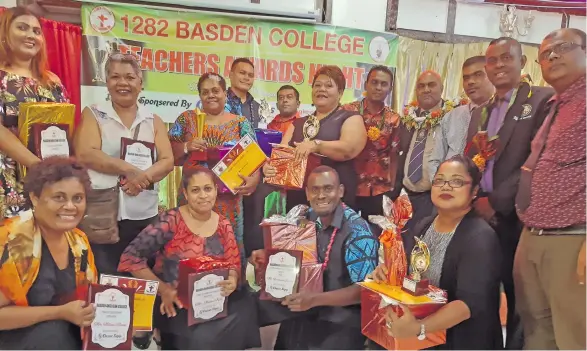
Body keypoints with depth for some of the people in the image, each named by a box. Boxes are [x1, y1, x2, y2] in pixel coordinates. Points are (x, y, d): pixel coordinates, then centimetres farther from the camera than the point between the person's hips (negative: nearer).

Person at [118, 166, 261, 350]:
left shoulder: (223, 225, 4)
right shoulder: (170, 221, -11)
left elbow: (233, 264, 7)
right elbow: (131, 257, -14)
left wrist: (232, 280, -17)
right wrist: (163, 290, -19)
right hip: (175, 304, -4)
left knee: (244, 311, -22)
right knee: (202, 336, -29)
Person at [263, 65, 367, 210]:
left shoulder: (350, 118, 2)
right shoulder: (298, 123, 18)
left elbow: (350, 149, -16)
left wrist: (315, 145, -27)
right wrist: (270, 165, -14)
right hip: (296, 197, 5)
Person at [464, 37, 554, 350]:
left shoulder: (543, 99, -4)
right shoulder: (480, 112, 17)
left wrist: (495, 201, -15)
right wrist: (475, 201, 1)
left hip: (517, 218, -6)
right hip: (480, 217, 6)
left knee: (519, 300, 4)